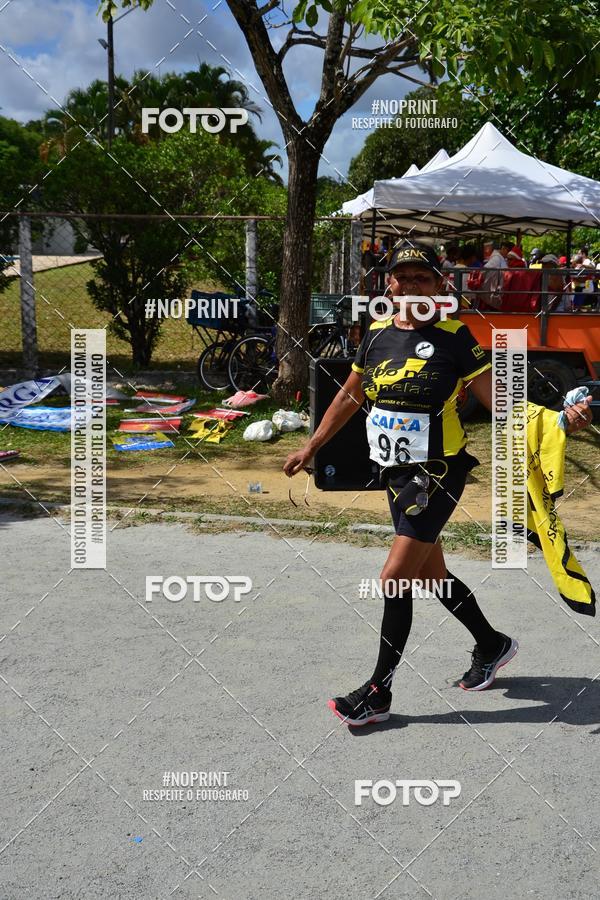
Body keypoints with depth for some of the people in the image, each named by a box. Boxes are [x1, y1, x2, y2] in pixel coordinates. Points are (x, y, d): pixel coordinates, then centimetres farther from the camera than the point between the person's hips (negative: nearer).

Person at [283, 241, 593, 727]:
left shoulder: (454, 337, -10)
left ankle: (378, 692, 5)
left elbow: (498, 400, -9)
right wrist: (311, 447, 23)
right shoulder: (377, 334, 5)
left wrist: (559, 417, -23)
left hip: (438, 474, -6)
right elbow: (350, 396, 18)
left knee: (396, 578, -9)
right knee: (431, 574, 17)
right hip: (397, 473, 6)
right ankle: (492, 645, 41)